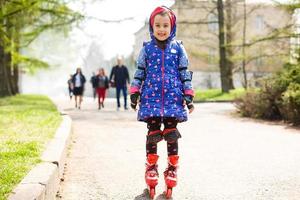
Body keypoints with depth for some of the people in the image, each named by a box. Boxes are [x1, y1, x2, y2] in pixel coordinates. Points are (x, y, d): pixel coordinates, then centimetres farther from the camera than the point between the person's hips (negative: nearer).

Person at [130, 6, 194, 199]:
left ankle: (172, 168, 13)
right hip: (151, 98, 0)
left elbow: (185, 73, 6)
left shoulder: (178, 48, 4)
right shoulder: (147, 48, 5)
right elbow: (140, 72, 9)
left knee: (171, 134, 3)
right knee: (153, 132, 3)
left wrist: (188, 95, 0)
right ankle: (151, 167, 15)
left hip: (173, 98, 0)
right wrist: (134, 92, 2)